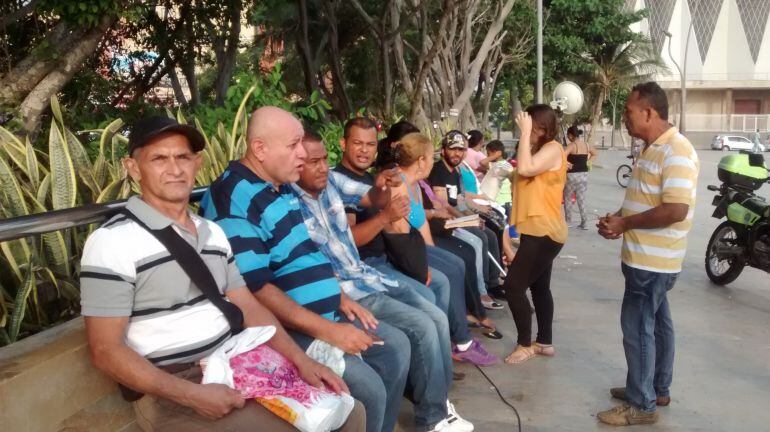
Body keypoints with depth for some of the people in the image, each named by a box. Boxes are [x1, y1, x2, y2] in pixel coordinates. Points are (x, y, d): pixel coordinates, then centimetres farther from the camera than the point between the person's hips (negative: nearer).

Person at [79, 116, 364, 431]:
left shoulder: (212, 232, 12)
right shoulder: (112, 241, -11)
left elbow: (248, 308, 11)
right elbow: (106, 350, -14)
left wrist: (300, 359, -3)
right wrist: (193, 395, -22)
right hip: (170, 393, -7)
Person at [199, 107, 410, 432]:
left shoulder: (282, 187, 12)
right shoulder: (235, 199, -19)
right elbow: (255, 290, -25)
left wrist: (339, 297, 12)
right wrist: (327, 330, -24)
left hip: (324, 314, 10)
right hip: (287, 331, -10)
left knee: (396, 346, 14)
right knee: (368, 389, -21)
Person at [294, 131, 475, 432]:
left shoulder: (330, 180, 4)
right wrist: (341, 298, -29)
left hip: (367, 276, 8)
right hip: (338, 291, -8)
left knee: (438, 318, 0)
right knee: (422, 327, -17)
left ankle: (439, 398, 17)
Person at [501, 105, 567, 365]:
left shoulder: (552, 149, -12)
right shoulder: (539, 150, 19)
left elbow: (525, 169, -27)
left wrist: (525, 133, -19)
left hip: (544, 232, -10)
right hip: (537, 231, 10)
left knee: (513, 285, -10)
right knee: (539, 287, 15)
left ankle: (525, 344, 1)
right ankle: (545, 342, 25)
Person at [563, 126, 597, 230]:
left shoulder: (572, 145, -14)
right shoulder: (587, 145, 7)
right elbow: (594, 154, 23)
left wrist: (566, 163, -13)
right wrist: (587, 162, 14)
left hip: (572, 175, -6)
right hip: (584, 174, 6)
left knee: (568, 198, 9)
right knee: (582, 199, 10)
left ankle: (568, 221, 14)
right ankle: (584, 223, 8)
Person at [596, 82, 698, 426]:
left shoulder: (675, 152, -21)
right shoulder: (652, 149, 11)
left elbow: (675, 210, -29)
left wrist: (624, 224, -20)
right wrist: (617, 218, 3)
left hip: (652, 260, -10)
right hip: (646, 257, 10)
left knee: (637, 326, -4)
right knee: (656, 323, 18)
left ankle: (641, 404, 7)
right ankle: (657, 389, 32)